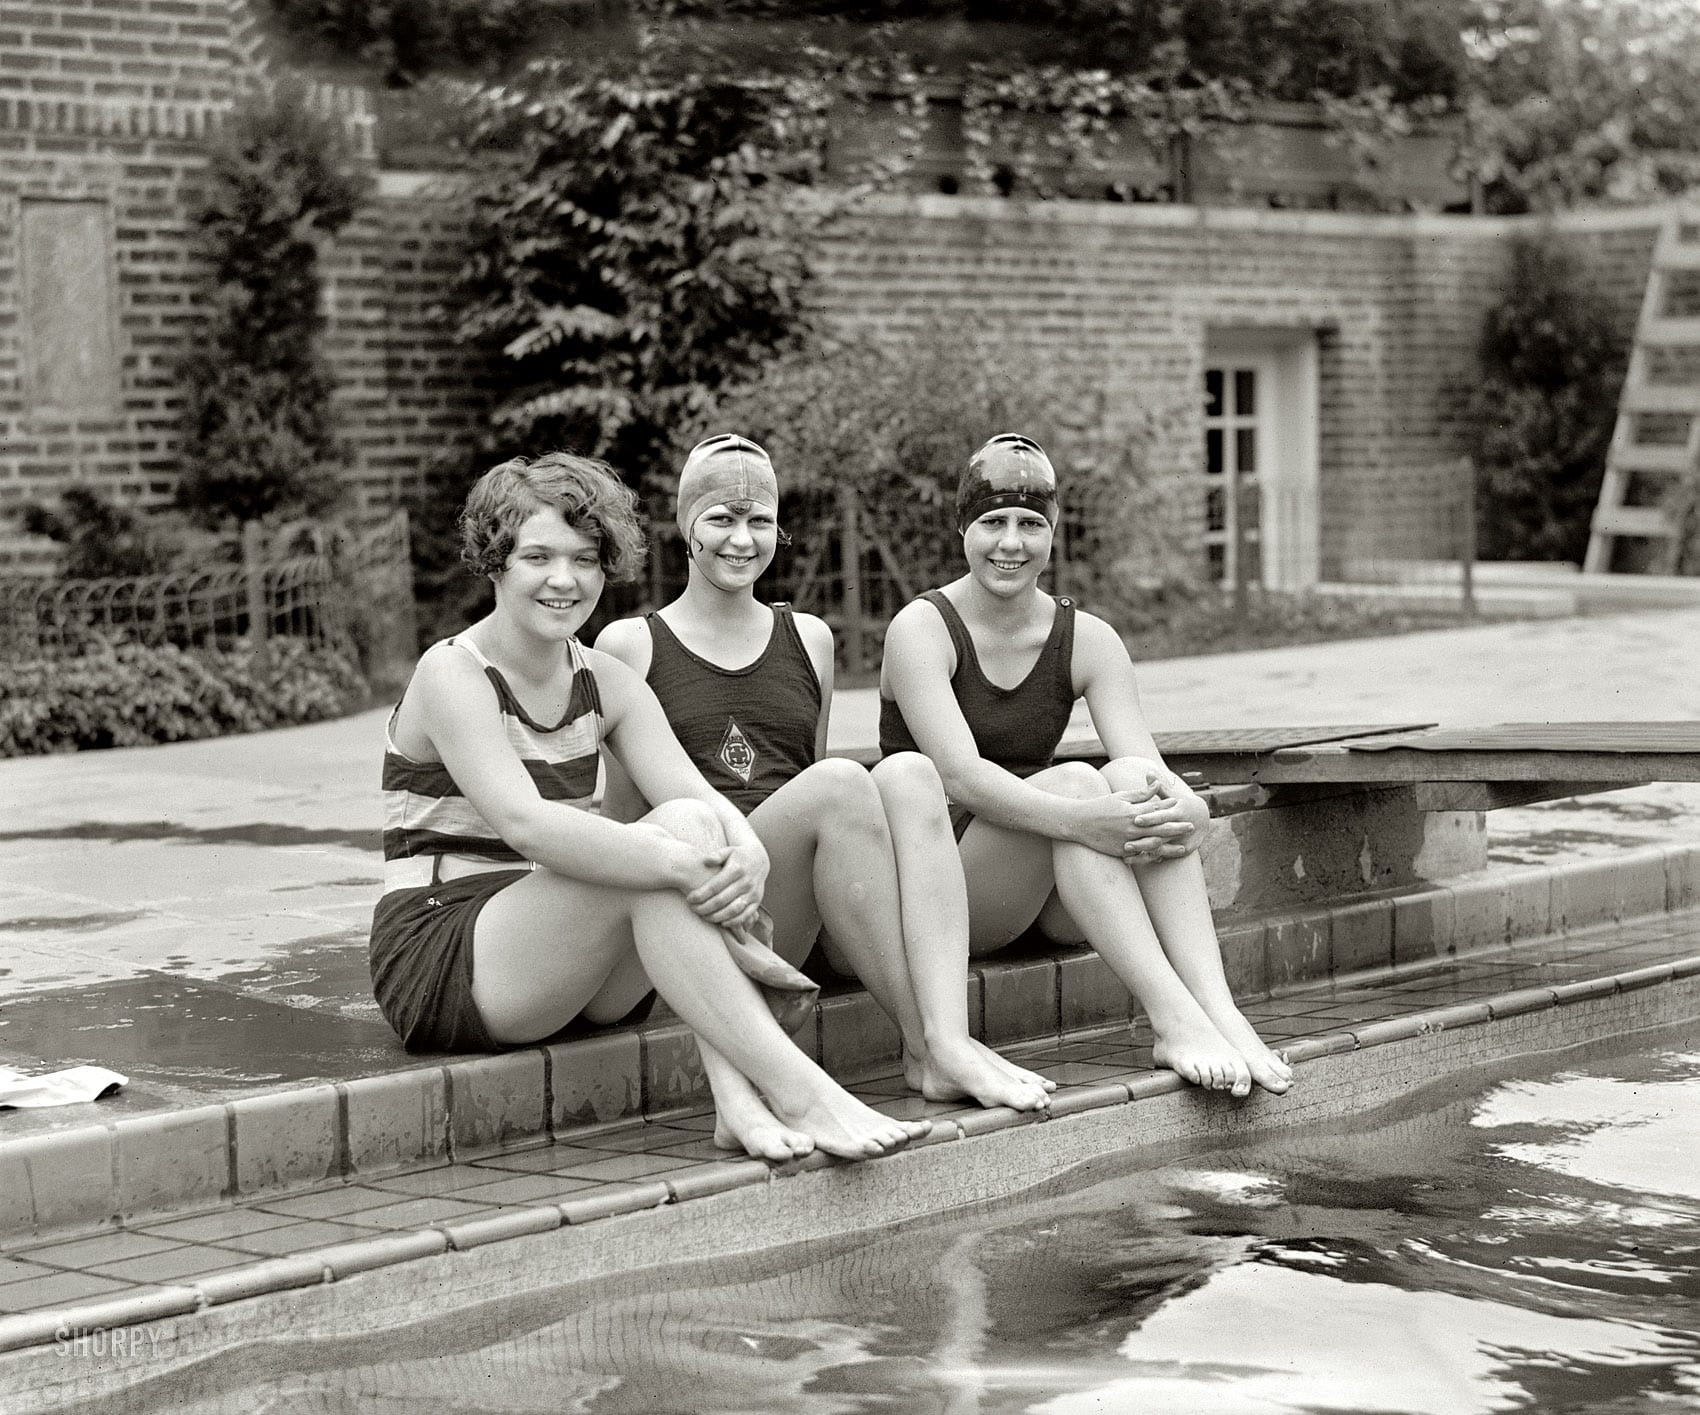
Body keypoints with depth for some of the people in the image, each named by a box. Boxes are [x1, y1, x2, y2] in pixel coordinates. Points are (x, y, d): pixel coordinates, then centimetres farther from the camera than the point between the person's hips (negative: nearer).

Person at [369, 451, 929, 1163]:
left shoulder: (608, 683, 9)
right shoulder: (452, 674, -10)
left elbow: (703, 800, -7)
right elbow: (525, 822, -27)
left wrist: (747, 855, -30)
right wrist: (680, 863, -37)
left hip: (560, 959, 6)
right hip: (436, 963, -6)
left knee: (688, 824, -20)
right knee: (671, 833, -27)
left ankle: (737, 1096, -33)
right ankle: (795, 1090, -34)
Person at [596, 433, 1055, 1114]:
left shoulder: (809, 640, 23)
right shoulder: (631, 645, 11)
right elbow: (622, 812, 8)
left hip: (817, 927, 4)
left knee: (907, 771, -27)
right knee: (840, 781, -31)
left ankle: (949, 1036, -43)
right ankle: (929, 1050, -31)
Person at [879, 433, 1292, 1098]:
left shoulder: (1088, 641, 5)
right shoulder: (922, 629, -9)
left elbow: (1149, 763, -9)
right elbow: (960, 773, -24)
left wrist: (1189, 811, -34)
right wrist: (1078, 819, -41)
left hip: (1050, 903, 4)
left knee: (1132, 779, -25)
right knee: (1072, 780, -30)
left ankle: (1219, 1009, -39)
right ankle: (1175, 1019, -42)